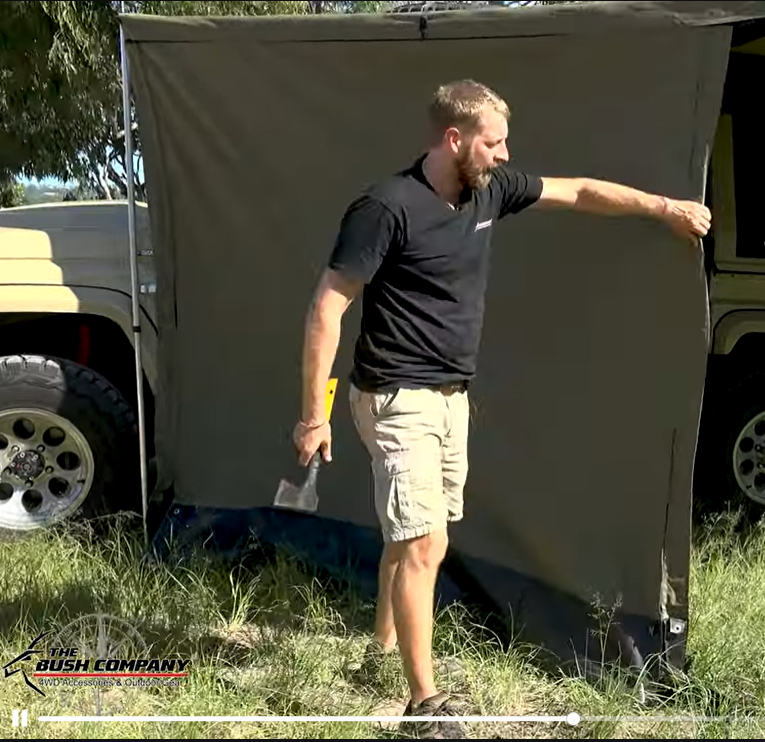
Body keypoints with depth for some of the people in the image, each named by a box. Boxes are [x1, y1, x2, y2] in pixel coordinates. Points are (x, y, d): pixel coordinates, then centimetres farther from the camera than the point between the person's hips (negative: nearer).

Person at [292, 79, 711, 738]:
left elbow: (579, 192, 18)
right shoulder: (387, 207, -18)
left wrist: (664, 206, 18)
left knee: (415, 540, 15)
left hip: (451, 396, 7)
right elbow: (327, 309, -16)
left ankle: (383, 652, 35)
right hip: (398, 400, -7)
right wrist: (314, 413, -16)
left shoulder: (490, 190, 4)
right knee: (423, 545, -8)